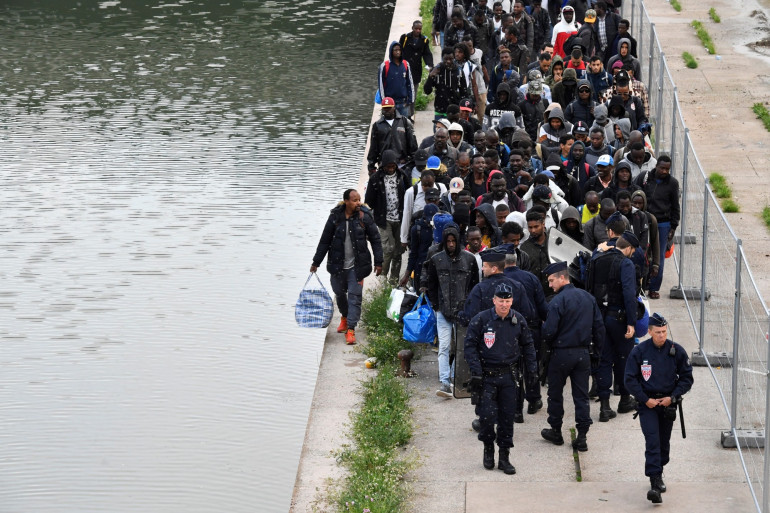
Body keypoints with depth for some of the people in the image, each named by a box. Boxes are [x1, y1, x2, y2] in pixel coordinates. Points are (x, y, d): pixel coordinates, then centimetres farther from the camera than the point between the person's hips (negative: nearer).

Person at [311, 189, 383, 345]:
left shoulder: (365, 217, -8)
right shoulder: (335, 217, -6)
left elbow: (375, 240, 0)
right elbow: (325, 240, 4)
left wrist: (378, 262, -2)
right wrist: (316, 262, 7)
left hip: (357, 266, -2)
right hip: (338, 264, 2)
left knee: (354, 296, -6)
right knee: (339, 293, 15)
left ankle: (350, 329, -3)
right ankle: (345, 317, 43)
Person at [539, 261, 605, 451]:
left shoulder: (557, 301, -16)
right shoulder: (588, 298, 5)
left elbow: (550, 331, -19)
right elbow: (598, 327, 8)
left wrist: (548, 345, 4)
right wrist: (595, 352, 15)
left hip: (561, 354, -5)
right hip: (583, 354, 5)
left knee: (555, 393, 12)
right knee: (581, 395, 7)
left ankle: (555, 431, 23)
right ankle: (582, 437, 4)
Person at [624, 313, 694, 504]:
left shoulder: (676, 351, -4)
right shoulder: (639, 351, -8)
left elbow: (687, 378, 4)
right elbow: (630, 379, -3)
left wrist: (672, 397, -7)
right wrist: (645, 399, -10)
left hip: (668, 403, 3)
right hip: (647, 404, -3)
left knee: (664, 443, 12)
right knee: (652, 442, -14)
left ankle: (658, 474, 34)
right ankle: (655, 483, -21)